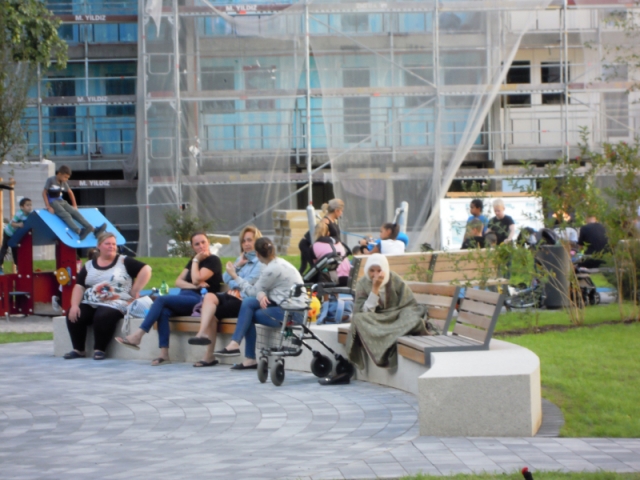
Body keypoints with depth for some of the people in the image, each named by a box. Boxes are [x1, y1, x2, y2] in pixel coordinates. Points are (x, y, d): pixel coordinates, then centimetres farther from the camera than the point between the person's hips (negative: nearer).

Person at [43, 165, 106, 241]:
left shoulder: (64, 183, 11)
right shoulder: (51, 180, -7)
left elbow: (70, 193, 24)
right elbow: (44, 193, -7)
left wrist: (74, 205, 20)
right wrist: (48, 206, -14)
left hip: (62, 202, 7)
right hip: (53, 202, -7)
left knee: (76, 213, -13)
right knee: (66, 215, -30)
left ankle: (94, 230, -26)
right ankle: (79, 231, -53)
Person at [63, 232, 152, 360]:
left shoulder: (124, 262, 7)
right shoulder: (89, 266, 16)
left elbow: (146, 269, -1)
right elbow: (79, 287, 8)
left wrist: (135, 291, -7)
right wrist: (74, 305, -9)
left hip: (114, 305, -4)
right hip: (89, 304, 4)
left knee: (102, 316, -36)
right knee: (73, 316, -22)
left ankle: (99, 350, -18)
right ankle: (78, 349, -7)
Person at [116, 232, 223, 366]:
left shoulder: (213, 261, 0)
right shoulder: (193, 261, 24)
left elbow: (196, 279, -14)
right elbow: (178, 281, 12)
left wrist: (196, 261, -1)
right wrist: (195, 286, -6)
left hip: (200, 301, -7)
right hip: (186, 299, 7)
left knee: (161, 299, -24)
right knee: (163, 312, -26)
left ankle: (137, 335, -27)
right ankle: (164, 354, -33)